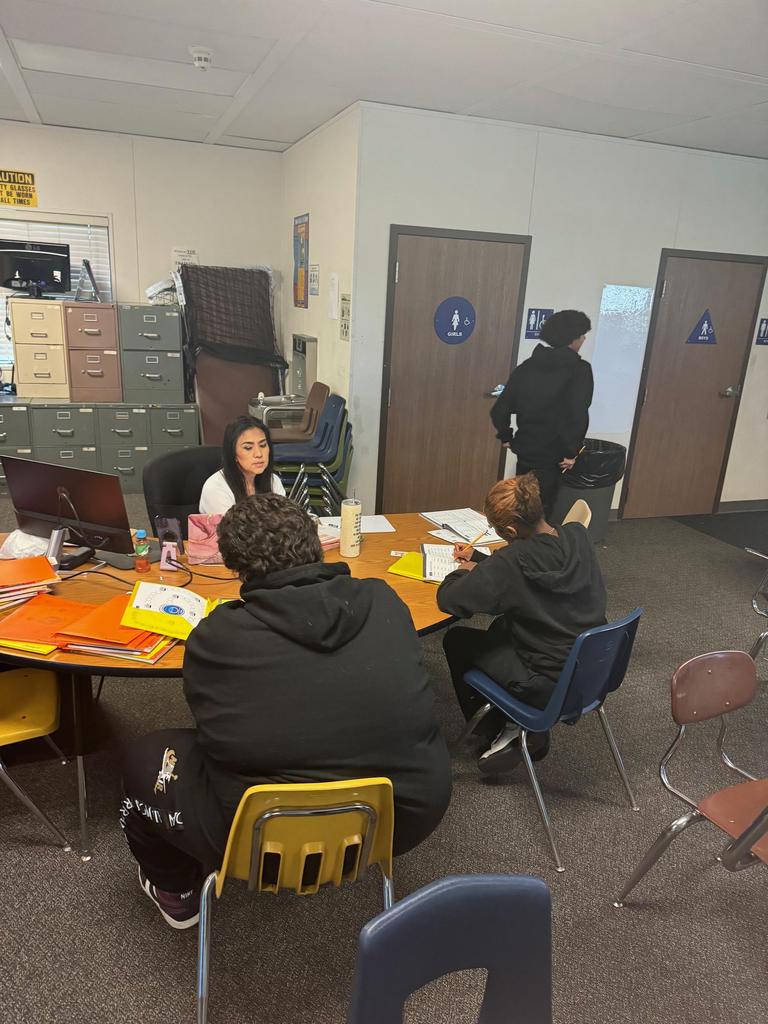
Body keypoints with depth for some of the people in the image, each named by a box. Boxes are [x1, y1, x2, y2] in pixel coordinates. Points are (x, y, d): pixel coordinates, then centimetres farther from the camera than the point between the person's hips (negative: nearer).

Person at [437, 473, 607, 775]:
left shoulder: (513, 560, -27)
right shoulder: (578, 536, -5)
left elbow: (448, 600, -20)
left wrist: (466, 573, 0)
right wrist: (478, 559, 15)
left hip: (550, 689, -7)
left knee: (456, 640, 10)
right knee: (501, 628, 27)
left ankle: (501, 731, 22)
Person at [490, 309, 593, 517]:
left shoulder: (527, 366, 4)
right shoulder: (579, 369, -11)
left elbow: (500, 409, 1)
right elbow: (578, 415, -23)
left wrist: (506, 436, 14)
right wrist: (571, 451, -13)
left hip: (525, 450, 5)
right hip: (551, 455, -5)